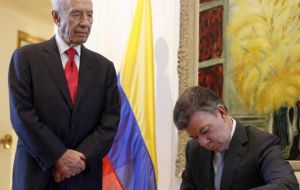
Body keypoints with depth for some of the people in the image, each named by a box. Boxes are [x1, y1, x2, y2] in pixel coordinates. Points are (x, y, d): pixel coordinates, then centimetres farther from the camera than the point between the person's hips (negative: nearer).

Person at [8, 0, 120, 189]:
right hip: (37, 174, -2)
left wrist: (81, 158, -12)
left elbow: (110, 121, 1)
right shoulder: (26, 57, -1)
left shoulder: (104, 67, 7)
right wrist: (58, 156, -15)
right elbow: (21, 114, -8)